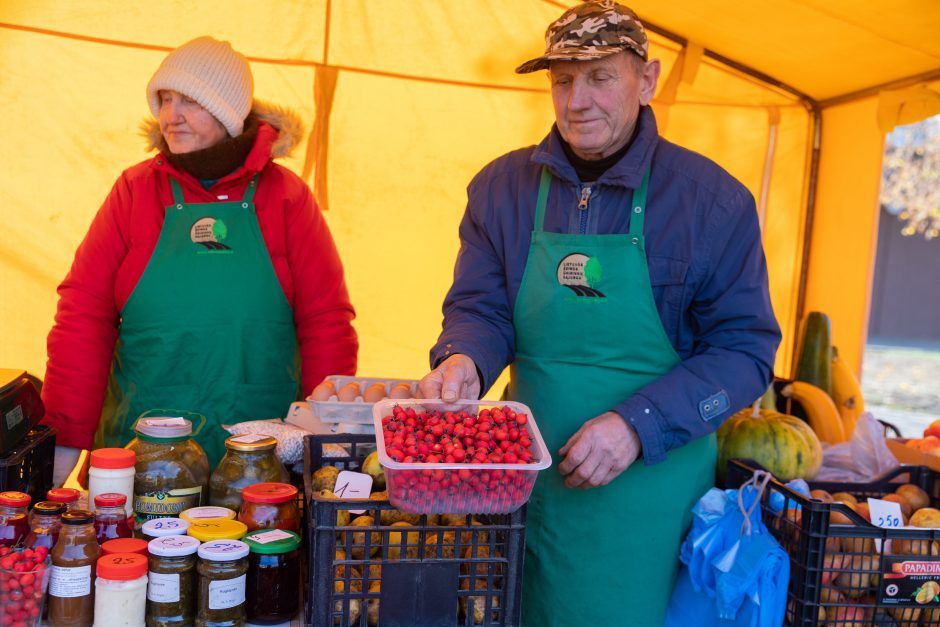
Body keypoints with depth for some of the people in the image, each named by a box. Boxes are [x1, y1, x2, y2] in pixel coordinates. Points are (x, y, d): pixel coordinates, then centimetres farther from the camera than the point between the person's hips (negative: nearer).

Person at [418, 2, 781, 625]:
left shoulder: (713, 200, -9)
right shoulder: (502, 187, 0)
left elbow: (744, 347, -8)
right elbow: (481, 307, 1)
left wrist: (639, 423, -20)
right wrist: (463, 359, -22)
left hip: (653, 482, -2)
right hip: (530, 472, 3)